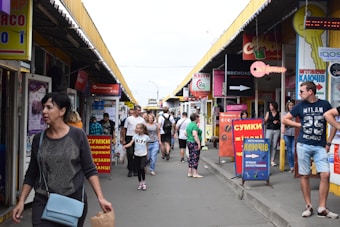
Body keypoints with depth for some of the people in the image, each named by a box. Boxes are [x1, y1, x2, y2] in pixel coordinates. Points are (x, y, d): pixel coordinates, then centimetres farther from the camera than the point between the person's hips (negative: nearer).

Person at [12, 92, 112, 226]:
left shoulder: (77, 135, -7)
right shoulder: (39, 139, 2)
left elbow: (90, 170, -4)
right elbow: (31, 174, 10)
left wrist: (100, 198, -12)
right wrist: (21, 201, 4)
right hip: (43, 202, 2)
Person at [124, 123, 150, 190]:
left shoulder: (146, 137, -2)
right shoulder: (135, 136, 0)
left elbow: (147, 146, 8)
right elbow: (130, 143, -10)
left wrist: (147, 154, 10)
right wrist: (126, 146, -28)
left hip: (143, 155, -2)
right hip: (137, 155, 2)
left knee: (142, 168, -17)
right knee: (138, 169, 7)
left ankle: (144, 182, 2)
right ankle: (140, 183, 23)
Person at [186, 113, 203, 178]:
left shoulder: (189, 124, 13)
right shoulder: (194, 125, -16)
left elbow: (186, 133, 20)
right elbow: (195, 135, -25)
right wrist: (199, 143, -24)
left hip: (189, 141, 10)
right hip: (194, 143, -10)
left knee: (191, 158, 13)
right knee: (195, 158, -5)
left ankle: (189, 172, 17)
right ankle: (195, 173, -2)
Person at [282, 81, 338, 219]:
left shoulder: (325, 104, 2)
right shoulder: (300, 106, 3)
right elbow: (284, 119, 10)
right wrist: (300, 125, 0)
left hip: (320, 146, 0)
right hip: (303, 145, 0)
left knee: (325, 175, -9)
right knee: (304, 175, 2)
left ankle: (322, 209, 1)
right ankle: (308, 206, 14)